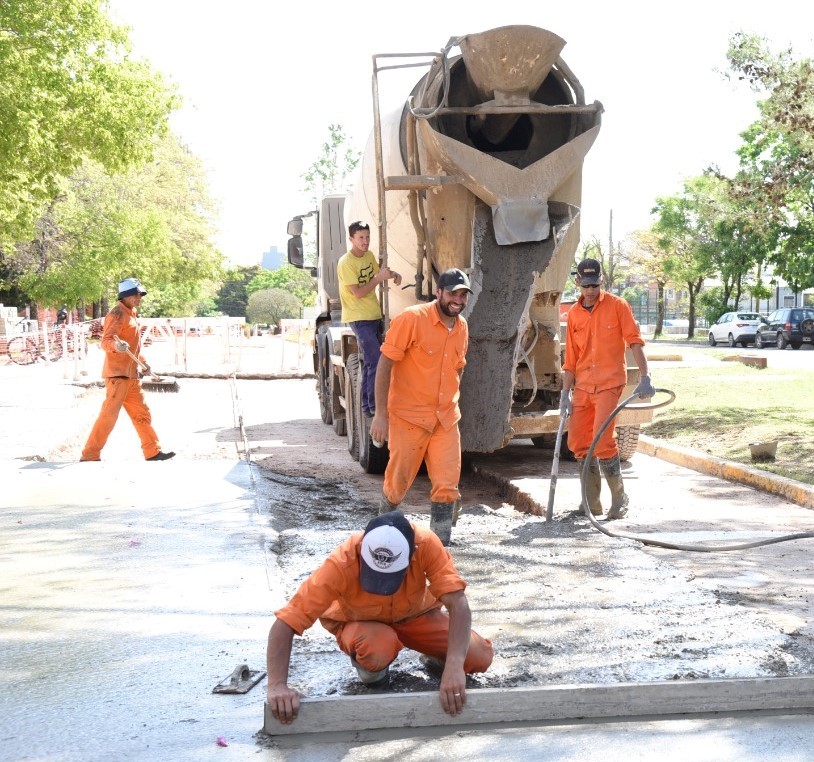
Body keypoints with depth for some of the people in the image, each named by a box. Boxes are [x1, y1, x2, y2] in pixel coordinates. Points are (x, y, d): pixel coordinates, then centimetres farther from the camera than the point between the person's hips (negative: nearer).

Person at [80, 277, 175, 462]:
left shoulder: (131, 314, 18)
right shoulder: (117, 314, -11)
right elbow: (106, 341, -22)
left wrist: (143, 361, 30)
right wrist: (116, 346, -42)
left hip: (131, 374, 10)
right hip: (118, 373, -10)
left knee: (141, 413, 12)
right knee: (109, 414, -9)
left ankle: (152, 451, 17)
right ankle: (90, 454, -4)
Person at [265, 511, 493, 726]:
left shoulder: (426, 544, -35)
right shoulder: (340, 564, -38)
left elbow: (458, 603, -38)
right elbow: (285, 624, -37)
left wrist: (454, 666, -50)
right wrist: (278, 686, -48)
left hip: (415, 615, 2)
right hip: (359, 623, -2)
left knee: (480, 658, -15)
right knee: (378, 648, -36)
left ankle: (435, 657, 17)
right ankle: (369, 666, 0)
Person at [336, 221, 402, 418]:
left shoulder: (369, 256, 7)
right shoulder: (346, 263, -16)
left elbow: (376, 273, 23)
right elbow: (358, 293, -19)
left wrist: (392, 274, 2)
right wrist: (379, 278, -21)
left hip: (374, 316, 8)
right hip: (359, 318, -8)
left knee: (370, 362, 11)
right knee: (375, 362, -14)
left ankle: (367, 405, 19)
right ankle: (374, 404, -7)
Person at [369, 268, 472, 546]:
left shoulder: (462, 327, 6)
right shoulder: (412, 319, -13)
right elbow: (385, 364, -14)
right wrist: (380, 414, -17)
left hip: (446, 419, 5)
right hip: (408, 416, -5)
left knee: (447, 486, -2)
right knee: (398, 481, 8)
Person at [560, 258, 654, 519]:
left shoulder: (617, 306, -3)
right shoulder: (574, 314, 10)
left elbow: (635, 341, -8)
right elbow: (571, 358, 12)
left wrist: (645, 377, -17)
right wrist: (566, 392, 7)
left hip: (609, 384, -5)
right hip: (582, 387, 5)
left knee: (602, 441, -15)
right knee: (577, 442, 4)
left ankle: (619, 498, 3)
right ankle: (592, 504, 15)